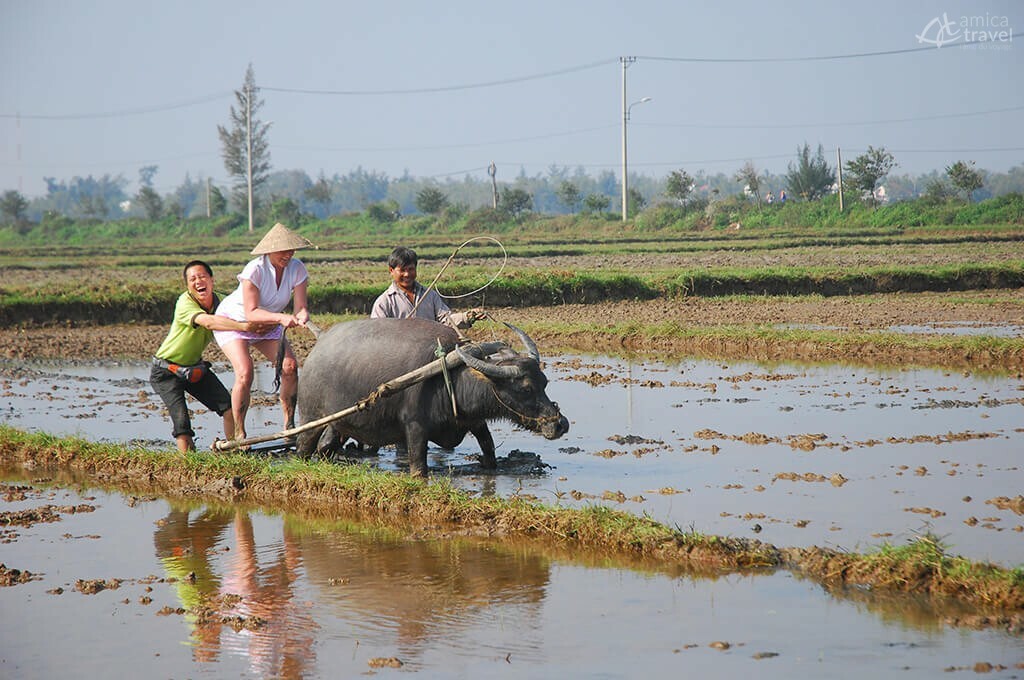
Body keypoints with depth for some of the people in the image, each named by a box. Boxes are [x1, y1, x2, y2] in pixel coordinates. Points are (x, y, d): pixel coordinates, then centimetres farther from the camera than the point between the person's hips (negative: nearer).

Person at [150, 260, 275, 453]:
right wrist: (245, 326, -55)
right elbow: (208, 322, -45)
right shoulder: (185, 303, -28)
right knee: (182, 422, -19)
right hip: (167, 370, -6)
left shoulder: (220, 302, -9)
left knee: (229, 407, -7)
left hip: (195, 367, 6)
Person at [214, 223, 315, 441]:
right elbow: (251, 313, -35)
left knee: (290, 366, -14)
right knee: (245, 373, -24)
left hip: (267, 325, 5)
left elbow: (301, 306, -19)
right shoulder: (255, 270, -31)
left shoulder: (297, 269, -17)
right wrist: (281, 318, -49)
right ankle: (239, 435, -15)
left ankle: (289, 425, -2)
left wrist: (301, 317, -43)